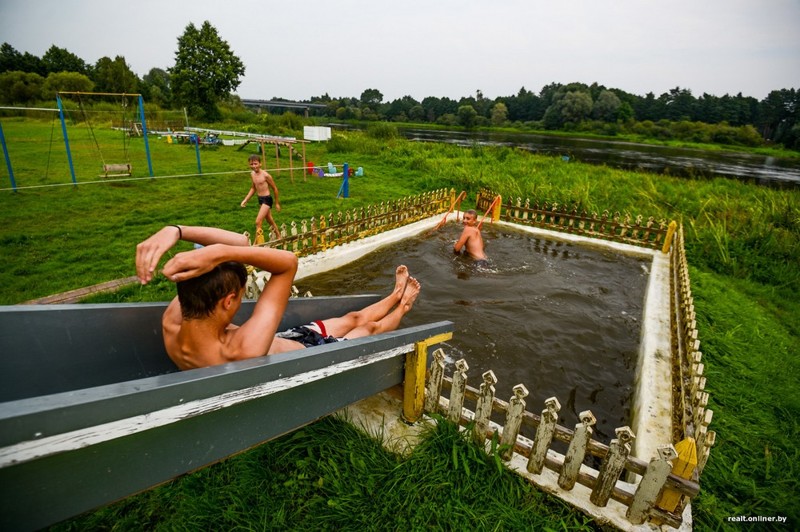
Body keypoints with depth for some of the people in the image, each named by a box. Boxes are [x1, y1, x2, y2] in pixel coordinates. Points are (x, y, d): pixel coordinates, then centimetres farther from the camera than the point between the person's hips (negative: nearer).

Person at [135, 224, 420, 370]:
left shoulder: (172, 325, -27)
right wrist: (218, 253, -54)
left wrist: (174, 231, -43)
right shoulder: (242, 352, -50)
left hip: (284, 341, 6)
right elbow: (288, 261, -46)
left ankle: (395, 296, 52)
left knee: (353, 318, 24)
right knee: (370, 326, 20)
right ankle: (402, 307, 53)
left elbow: (239, 242, -27)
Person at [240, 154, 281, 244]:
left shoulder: (265, 175, -17)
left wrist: (277, 203, -1)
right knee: (270, 221, 20)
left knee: (258, 222, -13)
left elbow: (274, 188, -8)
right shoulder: (252, 174, 4)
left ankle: (259, 243, -5)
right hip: (260, 199, 8)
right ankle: (279, 238, 36)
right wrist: (245, 200, 13)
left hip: (267, 199, -8)